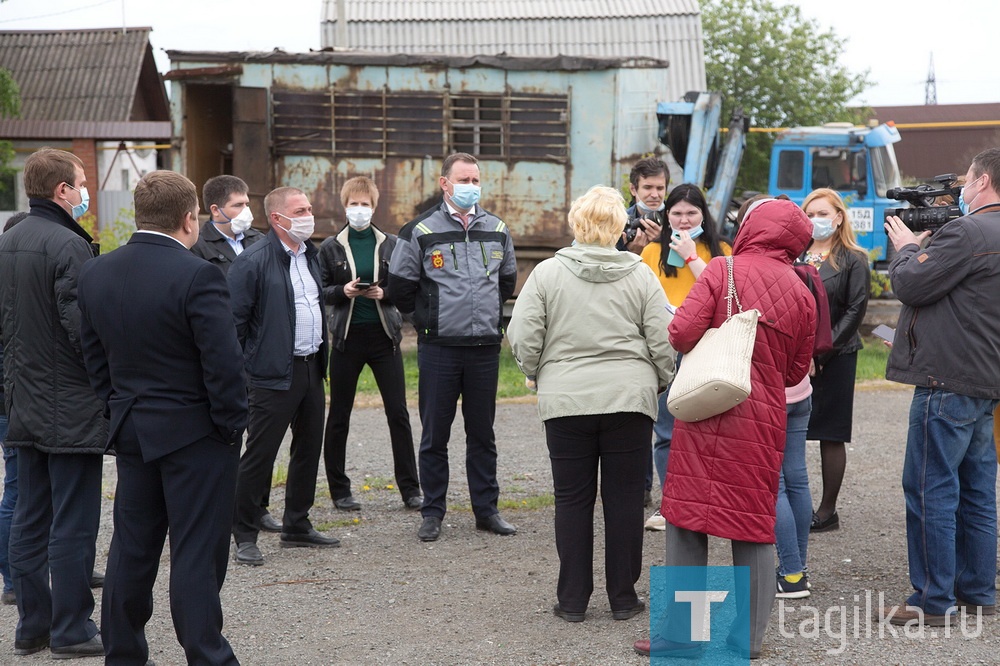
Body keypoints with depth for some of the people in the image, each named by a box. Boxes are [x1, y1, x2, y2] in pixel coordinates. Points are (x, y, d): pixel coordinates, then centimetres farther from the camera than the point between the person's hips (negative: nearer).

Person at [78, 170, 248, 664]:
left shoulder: (96, 273, 2)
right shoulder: (197, 277, -19)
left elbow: (94, 355, 9)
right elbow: (224, 363, -19)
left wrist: (119, 409, 15)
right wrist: (231, 424, -7)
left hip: (131, 431, 6)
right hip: (194, 435, -6)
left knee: (132, 548, 15)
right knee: (196, 554, 0)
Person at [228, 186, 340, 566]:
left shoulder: (311, 255, 12)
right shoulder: (254, 261, -13)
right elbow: (234, 318, -13)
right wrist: (238, 371, -14)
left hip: (311, 367, 8)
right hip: (275, 374, -8)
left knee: (309, 449, 14)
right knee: (259, 455, -3)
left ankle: (297, 527, 26)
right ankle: (245, 537, 6)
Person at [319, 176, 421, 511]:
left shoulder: (390, 244, 6)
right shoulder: (331, 248, 4)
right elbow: (319, 291, 3)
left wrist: (384, 293, -12)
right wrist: (343, 291, -15)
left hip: (384, 335, 0)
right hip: (347, 336, 0)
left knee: (398, 413, 0)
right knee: (339, 416, 5)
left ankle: (410, 489, 7)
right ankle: (339, 490, 15)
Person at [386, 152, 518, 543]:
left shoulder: (497, 230, 8)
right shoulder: (421, 231, -4)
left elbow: (508, 279, 23)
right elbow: (400, 287, 1)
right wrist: (428, 320, 5)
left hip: (486, 348, 3)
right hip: (438, 349, -3)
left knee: (482, 433, 10)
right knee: (435, 435, 3)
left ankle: (486, 509, 19)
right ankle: (432, 513, 12)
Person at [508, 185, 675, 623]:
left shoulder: (547, 273, -3)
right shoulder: (639, 276, -1)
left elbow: (523, 339, -4)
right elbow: (663, 342, 0)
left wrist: (540, 376, 14)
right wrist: (658, 383, 17)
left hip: (565, 402, 0)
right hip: (629, 401, 0)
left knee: (572, 499, 8)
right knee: (624, 497, 8)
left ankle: (572, 600, 12)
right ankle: (623, 598, 14)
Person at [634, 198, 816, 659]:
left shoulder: (724, 270, -6)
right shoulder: (802, 295, 6)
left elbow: (683, 333, -13)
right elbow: (796, 370, 12)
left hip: (706, 415, -3)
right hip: (763, 421, 3)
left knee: (688, 520, 5)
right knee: (754, 526, 12)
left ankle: (680, 634, 8)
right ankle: (748, 637, 16)